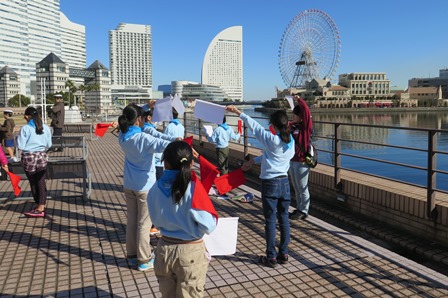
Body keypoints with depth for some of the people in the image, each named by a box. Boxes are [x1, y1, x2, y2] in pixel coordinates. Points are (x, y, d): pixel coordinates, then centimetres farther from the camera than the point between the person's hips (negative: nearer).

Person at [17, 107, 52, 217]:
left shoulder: (25, 128, -12)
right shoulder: (46, 128, -1)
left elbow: (20, 146, -10)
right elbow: (48, 145, 6)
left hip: (29, 158, -3)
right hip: (42, 157, 3)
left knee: (33, 182, 10)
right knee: (41, 181, 9)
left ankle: (40, 207, 18)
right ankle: (41, 206, 10)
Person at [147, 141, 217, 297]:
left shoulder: (155, 189, -10)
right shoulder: (194, 188, -22)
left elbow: (156, 221, 5)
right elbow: (209, 226, -21)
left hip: (164, 249, 3)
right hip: (191, 251, -3)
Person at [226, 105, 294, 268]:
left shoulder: (271, 139, -16)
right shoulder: (291, 141, 3)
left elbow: (255, 126, -7)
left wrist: (238, 112, 4)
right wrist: (254, 160, 21)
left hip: (270, 183, -6)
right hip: (284, 182, 6)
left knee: (270, 220, 2)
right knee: (283, 218, 13)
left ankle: (271, 257, 11)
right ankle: (283, 254, 23)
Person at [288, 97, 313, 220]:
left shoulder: (305, 127, -11)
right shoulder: (292, 126, 8)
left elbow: (306, 110, -25)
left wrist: (299, 99, -19)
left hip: (301, 162, -8)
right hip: (292, 160, 8)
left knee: (302, 188, 3)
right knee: (296, 188, 17)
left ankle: (304, 212, 14)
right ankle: (299, 209, 30)